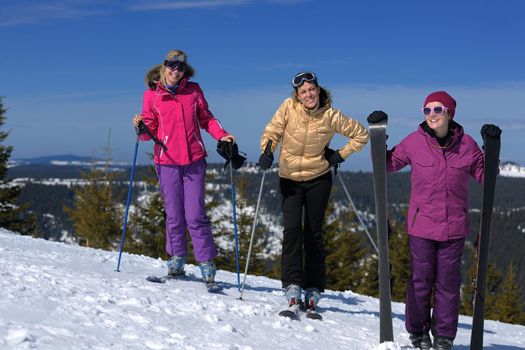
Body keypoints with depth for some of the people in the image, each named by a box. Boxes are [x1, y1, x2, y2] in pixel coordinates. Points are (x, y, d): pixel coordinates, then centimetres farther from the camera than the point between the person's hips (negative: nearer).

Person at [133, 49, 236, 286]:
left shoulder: (194, 90, 8)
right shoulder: (152, 95, 5)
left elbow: (206, 119, 12)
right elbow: (150, 131, 5)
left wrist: (221, 135, -4)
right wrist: (141, 129, -17)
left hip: (194, 161, 0)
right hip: (167, 162, 0)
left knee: (195, 215, -5)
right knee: (174, 215, 4)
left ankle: (207, 263, 3)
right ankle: (176, 260, 20)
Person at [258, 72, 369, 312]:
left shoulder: (331, 116, -10)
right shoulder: (288, 108, -8)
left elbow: (361, 134, 1)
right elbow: (272, 132, -3)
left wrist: (341, 155, -7)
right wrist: (267, 151, -22)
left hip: (318, 179, 0)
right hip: (289, 179, 1)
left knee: (313, 233, 0)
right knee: (292, 229, -13)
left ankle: (313, 289, 7)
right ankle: (292, 285, -10)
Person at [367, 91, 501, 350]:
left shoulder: (466, 144, 1)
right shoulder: (414, 142, -2)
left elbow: (484, 176, 10)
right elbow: (387, 164, 11)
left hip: (454, 227, 1)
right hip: (421, 225, -1)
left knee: (448, 282, 7)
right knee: (421, 280, 4)